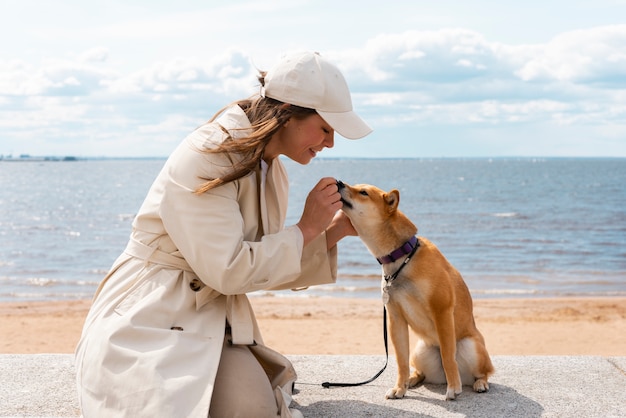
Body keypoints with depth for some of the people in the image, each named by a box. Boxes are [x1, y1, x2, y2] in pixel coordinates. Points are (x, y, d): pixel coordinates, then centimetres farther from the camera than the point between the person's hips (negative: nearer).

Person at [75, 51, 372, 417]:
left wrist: (333, 232, -2)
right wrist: (307, 228, -13)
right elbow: (228, 270, -22)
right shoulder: (206, 157, -19)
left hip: (213, 318, 7)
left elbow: (270, 265, 10)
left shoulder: (271, 170, 7)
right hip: (150, 317, -7)